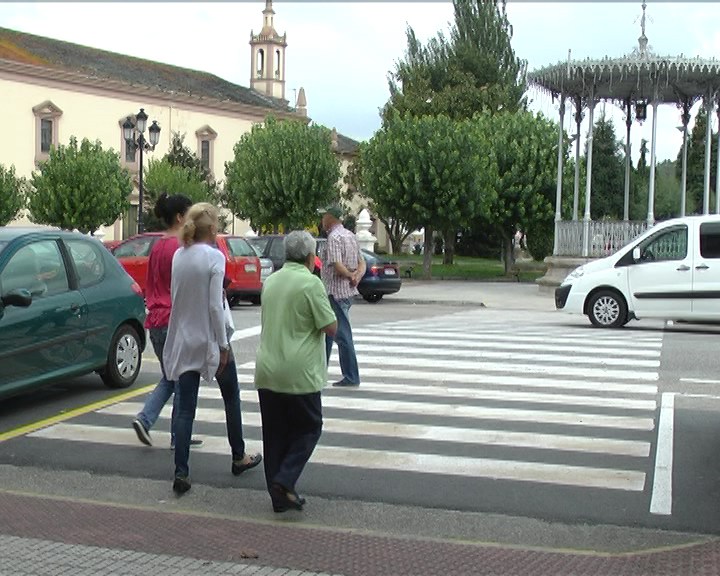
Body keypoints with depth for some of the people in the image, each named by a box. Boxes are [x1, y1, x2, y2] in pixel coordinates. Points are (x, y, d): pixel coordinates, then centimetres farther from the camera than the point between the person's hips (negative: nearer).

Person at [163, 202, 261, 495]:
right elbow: (215, 306, -17)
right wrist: (223, 345, -11)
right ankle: (239, 457, 31)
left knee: (185, 409, 5)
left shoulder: (178, 256, 3)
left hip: (183, 340, 5)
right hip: (209, 338, -5)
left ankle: (181, 473, 1)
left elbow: (175, 297, 9)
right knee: (231, 398, 17)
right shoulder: (214, 257, -14)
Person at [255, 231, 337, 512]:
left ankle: (279, 497, 14)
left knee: (274, 434, 11)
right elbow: (331, 328, -10)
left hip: (267, 371, 6)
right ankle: (285, 480, -6)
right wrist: (322, 310, 7)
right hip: (299, 373, -6)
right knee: (309, 428, 10)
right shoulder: (310, 283, -12)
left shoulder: (271, 281, 9)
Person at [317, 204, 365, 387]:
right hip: (347, 291, 10)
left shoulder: (334, 237, -16)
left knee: (342, 334, -4)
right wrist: (358, 275, -5)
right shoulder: (350, 235, 14)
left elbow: (337, 266, -25)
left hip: (336, 293, -10)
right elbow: (362, 262, 13)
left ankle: (351, 377, 0)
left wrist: (351, 277, -9)